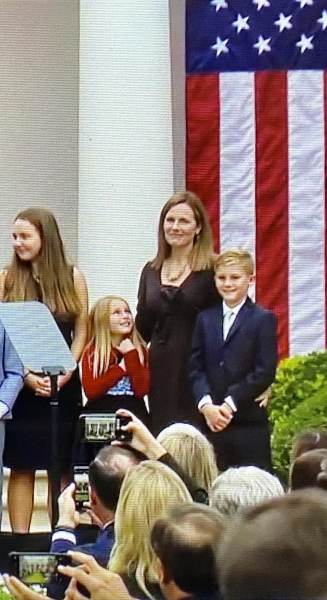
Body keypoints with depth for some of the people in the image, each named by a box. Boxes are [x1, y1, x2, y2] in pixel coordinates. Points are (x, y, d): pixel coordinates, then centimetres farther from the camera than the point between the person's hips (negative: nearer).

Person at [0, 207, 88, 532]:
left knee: (61, 466, 3)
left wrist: (63, 376, -9)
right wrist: (27, 376, -12)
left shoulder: (72, 277, 4)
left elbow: (81, 333, 4)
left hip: (63, 386, 1)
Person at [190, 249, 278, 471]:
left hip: (249, 423, -3)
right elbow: (196, 367, 7)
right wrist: (206, 405, -10)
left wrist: (230, 404, -12)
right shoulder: (205, 319, 14)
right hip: (211, 420, 3)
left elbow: (265, 372, -6)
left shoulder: (264, 319, 1)